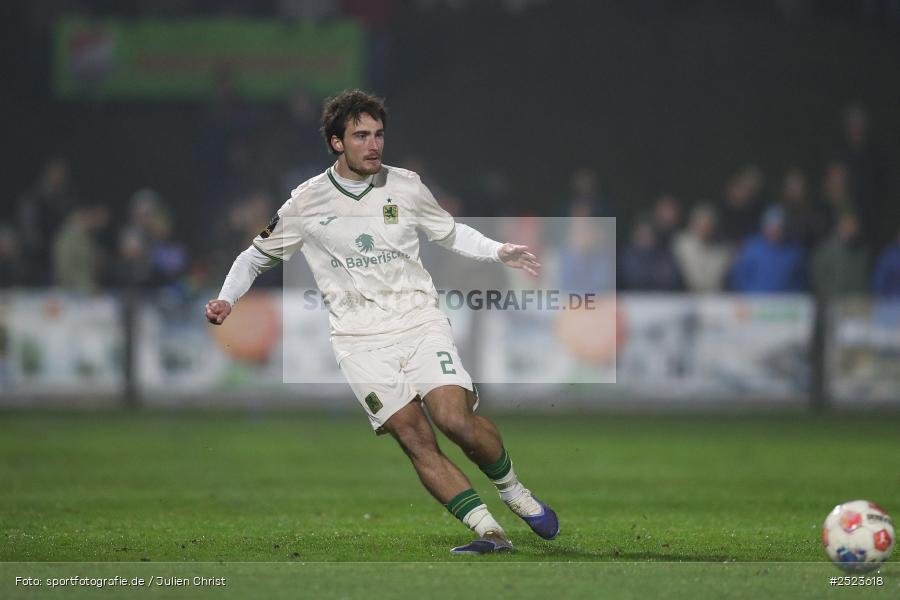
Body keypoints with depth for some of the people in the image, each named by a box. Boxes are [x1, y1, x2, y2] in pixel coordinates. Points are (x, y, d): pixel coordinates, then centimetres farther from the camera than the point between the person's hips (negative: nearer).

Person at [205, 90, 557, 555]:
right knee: (414, 438, -16)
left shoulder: (405, 186, 5)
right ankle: (489, 532, -14)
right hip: (360, 338, -1)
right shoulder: (307, 202, 1)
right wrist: (226, 298, -1)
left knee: (455, 419, -21)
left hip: (420, 320, 1)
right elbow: (258, 255, 15)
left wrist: (499, 252, 7)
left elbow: (449, 233, 22)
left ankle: (515, 494, 4)